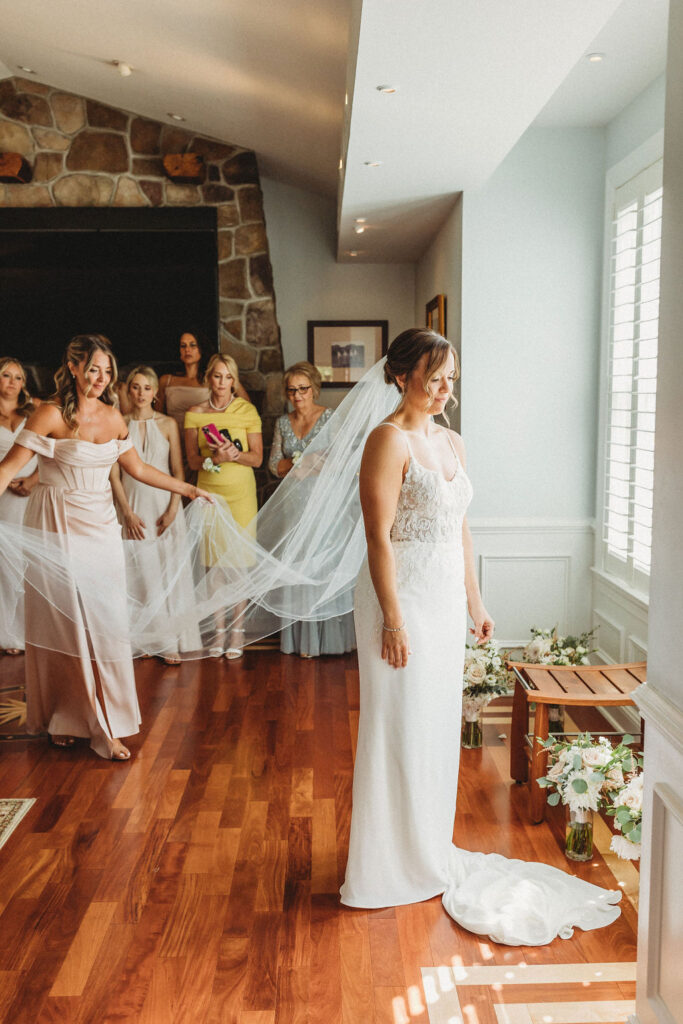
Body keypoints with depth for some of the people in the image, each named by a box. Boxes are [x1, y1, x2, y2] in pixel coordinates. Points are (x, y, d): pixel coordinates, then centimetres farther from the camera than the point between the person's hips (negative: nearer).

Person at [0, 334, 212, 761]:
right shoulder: (52, 414, -11)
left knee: (105, 622, 3)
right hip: (56, 527, -5)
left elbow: (139, 469, 17)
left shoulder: (113, 417, 7)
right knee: (59, 622, 5)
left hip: (100, 526, 5)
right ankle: (60, 718, 24)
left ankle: (104, 726, 13)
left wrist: (190, 489, 21)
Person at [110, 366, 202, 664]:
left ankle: (170, 642, 6)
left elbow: (178, 471, 3)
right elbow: (114, 473, 1)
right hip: (133, 506, 0)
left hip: (164, 503, 0)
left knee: (169, 570, -1)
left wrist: (172, 510, -7)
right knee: (141, 572, 0)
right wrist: (127, 513, -6)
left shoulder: (168, 424, 4)